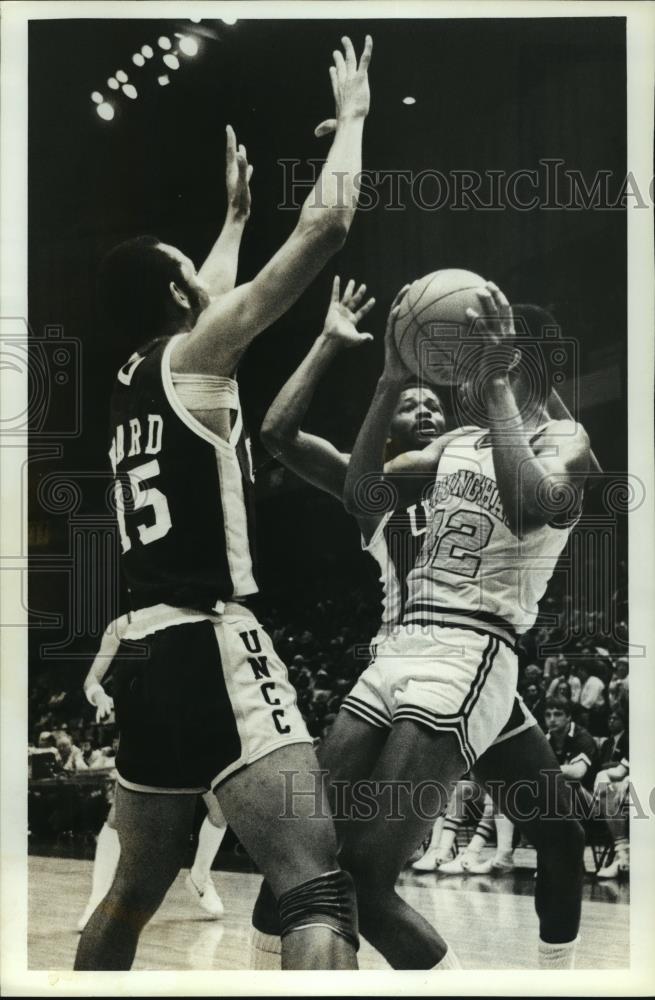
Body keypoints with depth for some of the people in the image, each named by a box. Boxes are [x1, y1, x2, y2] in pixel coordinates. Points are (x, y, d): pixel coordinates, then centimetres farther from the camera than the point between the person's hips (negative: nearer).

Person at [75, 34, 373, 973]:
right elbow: (325, 225, -8)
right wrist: (352, 113, 6)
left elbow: (204, 296, 40)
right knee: (322, 887, -16)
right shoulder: (194, 355, -4)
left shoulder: (129, 381, 17)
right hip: (209, 647, -9)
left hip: (145, 653, 9)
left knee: (134, 891, 24)